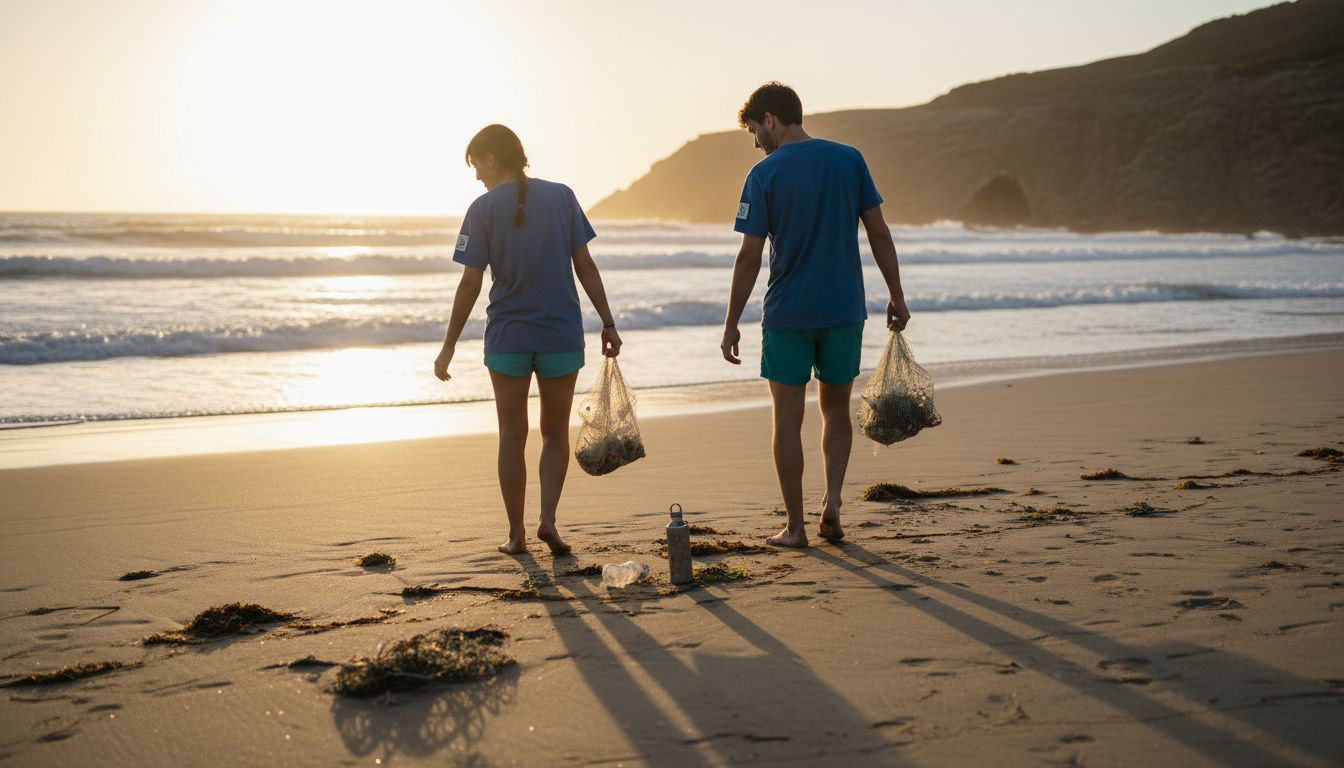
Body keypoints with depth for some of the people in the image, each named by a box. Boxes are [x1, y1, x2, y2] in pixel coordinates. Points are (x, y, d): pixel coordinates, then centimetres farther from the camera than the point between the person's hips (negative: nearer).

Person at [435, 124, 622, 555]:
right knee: (555, 433, 14)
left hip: (507, 337, -1)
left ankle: (516, 534, 12)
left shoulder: (483, 209, -5)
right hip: (562, 335, 2)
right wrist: (608, 323, 5)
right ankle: (548, 519, -1)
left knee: (512, 435, 9)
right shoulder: (561, 197, 1)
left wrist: (449, 345, 0)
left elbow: (470, 284, -7)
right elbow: (585, 265, -1)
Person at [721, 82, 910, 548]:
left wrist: (731, 325, -3)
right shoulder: (849, 160, 2)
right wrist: (897, 297, 9)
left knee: (788, 417, 6)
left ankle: (795, 527, 9)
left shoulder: (764, 175, -7)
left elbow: (749, 257, -9)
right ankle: (833, 499, 0)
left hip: (787, 315, -3)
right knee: (836, 409, 18)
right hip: (845, 310, 3)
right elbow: (879, 233, 2)